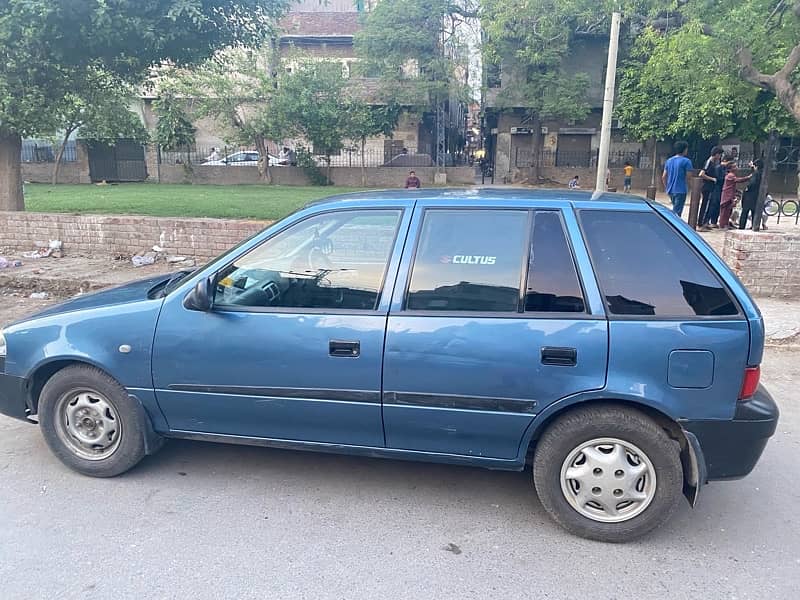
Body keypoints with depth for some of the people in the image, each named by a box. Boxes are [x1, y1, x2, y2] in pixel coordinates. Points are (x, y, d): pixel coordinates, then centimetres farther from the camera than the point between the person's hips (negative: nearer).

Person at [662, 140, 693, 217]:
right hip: (681, 190, -6)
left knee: (674, 210, 20)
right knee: (677, 212, -5)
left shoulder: (669, 161, 10)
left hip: (670, 190, 6)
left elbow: (663, 177, 11)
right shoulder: (686, 161, -8)